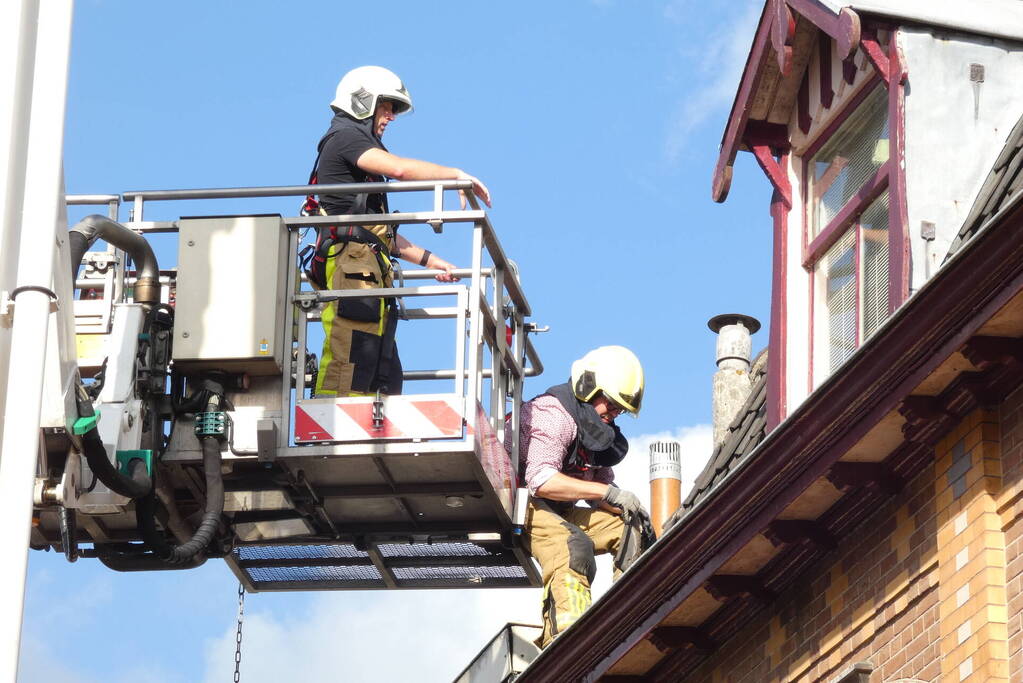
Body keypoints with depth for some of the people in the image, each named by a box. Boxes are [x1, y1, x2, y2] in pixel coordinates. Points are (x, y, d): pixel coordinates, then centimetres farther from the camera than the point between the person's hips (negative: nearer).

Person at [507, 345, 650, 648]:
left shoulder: (597, 430, 17)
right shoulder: (553, 414, -13)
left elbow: (597, 495, 19)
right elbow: (541, 480, -27)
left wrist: (626, 508, -5)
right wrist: (610, 492, -24)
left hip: (558, 514, 10)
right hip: (520, 507, -10)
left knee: (628, 529, 0)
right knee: (574, 544, -35)